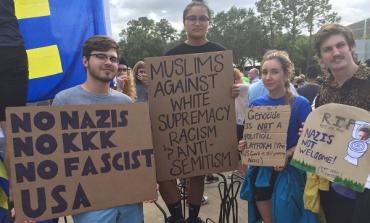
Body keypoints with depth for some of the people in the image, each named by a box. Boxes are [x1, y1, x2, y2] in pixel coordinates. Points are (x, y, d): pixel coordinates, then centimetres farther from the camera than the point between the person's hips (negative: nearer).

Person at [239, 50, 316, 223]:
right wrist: (245, 144, -9)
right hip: (261, 168, 3)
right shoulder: (256, 105, 2)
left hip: (289, 169, -3)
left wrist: (287, 155, -23)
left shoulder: (300, 104, -8)